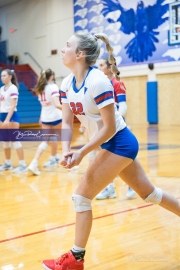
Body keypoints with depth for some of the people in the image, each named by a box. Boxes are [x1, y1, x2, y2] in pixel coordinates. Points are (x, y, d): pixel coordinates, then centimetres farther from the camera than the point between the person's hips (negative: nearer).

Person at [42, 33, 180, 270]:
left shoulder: (97, 81, -24)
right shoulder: (67, 83, 1)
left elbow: (109, 128, -23)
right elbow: (67, 122, 1)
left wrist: (81, 153, -24)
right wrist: (66, 150, -16)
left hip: (119, 144, -9)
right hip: (113, 145, 9)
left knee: (82, 196, -7)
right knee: (148, 192, 18)